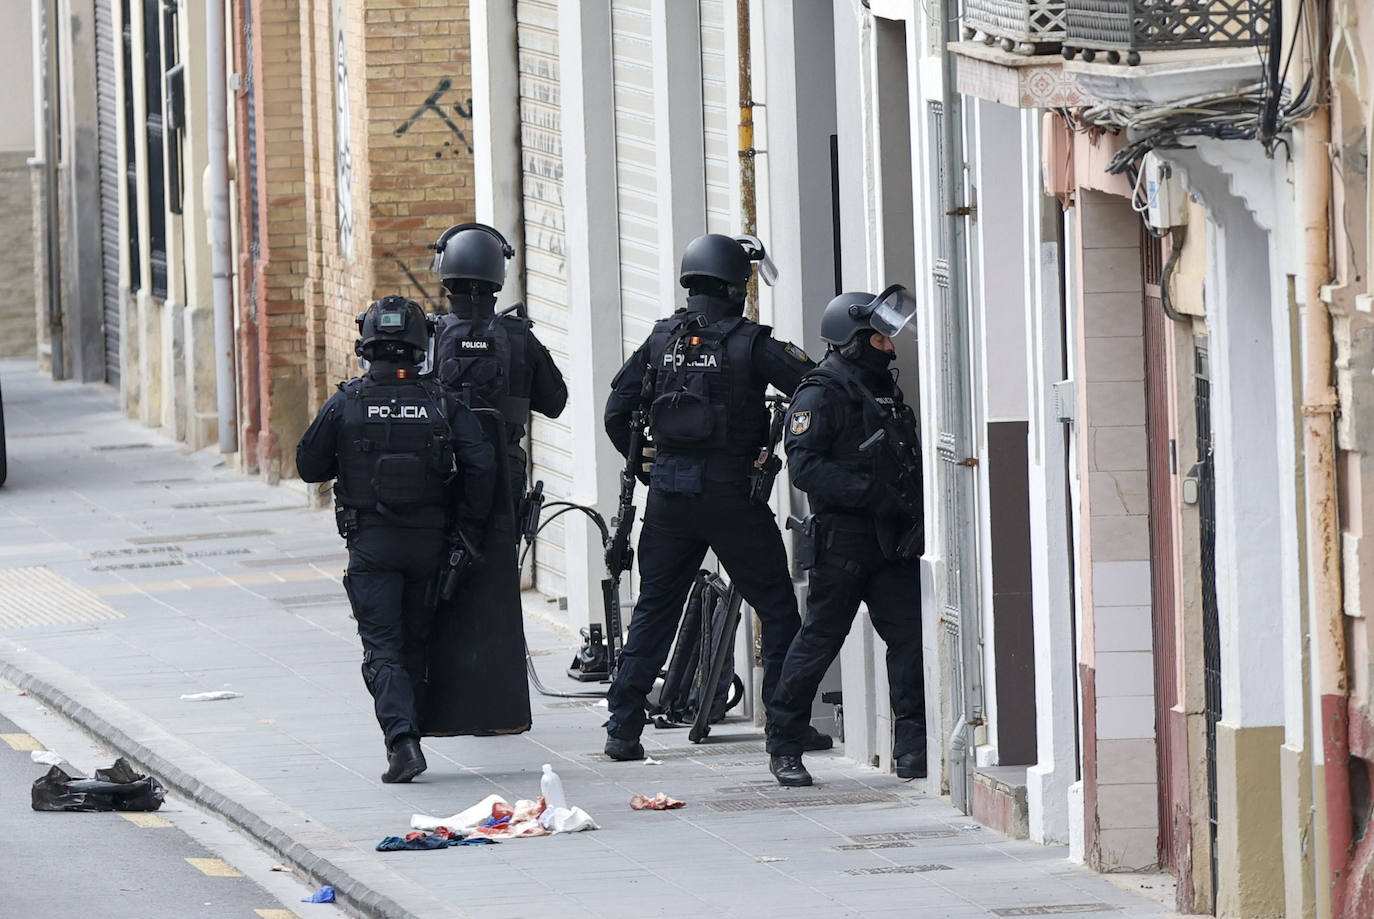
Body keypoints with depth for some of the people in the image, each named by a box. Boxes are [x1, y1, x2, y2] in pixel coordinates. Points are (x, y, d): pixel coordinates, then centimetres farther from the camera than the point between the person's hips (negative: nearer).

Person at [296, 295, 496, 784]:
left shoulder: (345, 403, -5)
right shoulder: (442, 402, -2)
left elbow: (310, 466, 2)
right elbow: (480, 463, -9)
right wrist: (471, 525, 2)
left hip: (371, 542, -2)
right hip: (429, 541, 2)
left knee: (382, 649, -3)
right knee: (414, 644, 16)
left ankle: (402, 739, -21)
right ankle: (405, 738, 22)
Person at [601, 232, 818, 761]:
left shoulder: (660, 341, 6)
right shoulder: (749, 343, -7)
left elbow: (617, 413, 7)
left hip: (668, 491, 4)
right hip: (731, 493, -4)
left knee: (654, 608, 11)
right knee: (776, 606, 6)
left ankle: (623, 727, 7)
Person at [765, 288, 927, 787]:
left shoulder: (885, 391, 18)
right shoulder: (821, 394, -8)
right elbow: (805, 466, -19)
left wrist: (913, 511, 9)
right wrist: (873, 494, -22)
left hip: (891, 541, 7)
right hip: (841, 542, -7)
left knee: (910, 636, -1)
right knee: (819, 639, -1)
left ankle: (913, 747, 3)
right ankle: (783, 748, 9)